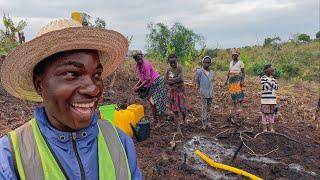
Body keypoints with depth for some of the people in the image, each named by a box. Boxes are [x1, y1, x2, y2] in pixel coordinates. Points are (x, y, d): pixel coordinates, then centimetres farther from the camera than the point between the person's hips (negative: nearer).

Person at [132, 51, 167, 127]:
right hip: (151, 84, 9)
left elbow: (147, 79, -23)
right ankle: (155, 120, 20)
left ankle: (161, 121, 2)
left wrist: (139, 87, -20)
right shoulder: (138, 66, 2)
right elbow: (142, 78, 11)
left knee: (157, 101, -8)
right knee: (151, 101, 10)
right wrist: (136, 85, -3)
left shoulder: (146, 64, -23)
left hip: (157, 82, -9)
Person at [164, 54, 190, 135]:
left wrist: (171, 80, -16)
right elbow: (165, 81, -11)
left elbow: (180, 78, -25)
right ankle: (178, 129, 13)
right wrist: (176, 82, -19)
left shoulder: (180, 68, -9)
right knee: (175, 111, 4)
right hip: (172, 92, 2)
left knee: (183, 109, 2)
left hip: (180, 91, -2)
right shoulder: (168, 70, -1)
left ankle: (184, 119, 39)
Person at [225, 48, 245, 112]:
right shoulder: (231, 62, 17)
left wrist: (242, 80, -15)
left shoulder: (240, 62, 0)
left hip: (238, 79, -5)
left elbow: (243, 72, -5)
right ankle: (236, 107, 9)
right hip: (232, 80, 6)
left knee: (239, 93, -14)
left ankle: (240, 107, -15)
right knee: (233, 93, 3)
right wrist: (227, 80, 13)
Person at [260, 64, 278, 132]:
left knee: (272, 113, 11)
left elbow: (276, 87, 6)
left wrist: (272, 81, -7)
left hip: (273, 99, 6)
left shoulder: (273, 79, 12)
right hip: (265, 99, -6)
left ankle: (271, 128, 21)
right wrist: (270, 80, -16)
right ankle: (264, 128, 9)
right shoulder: (263, 78, -5)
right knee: (264, 113, 0)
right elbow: (264, 87, -16)